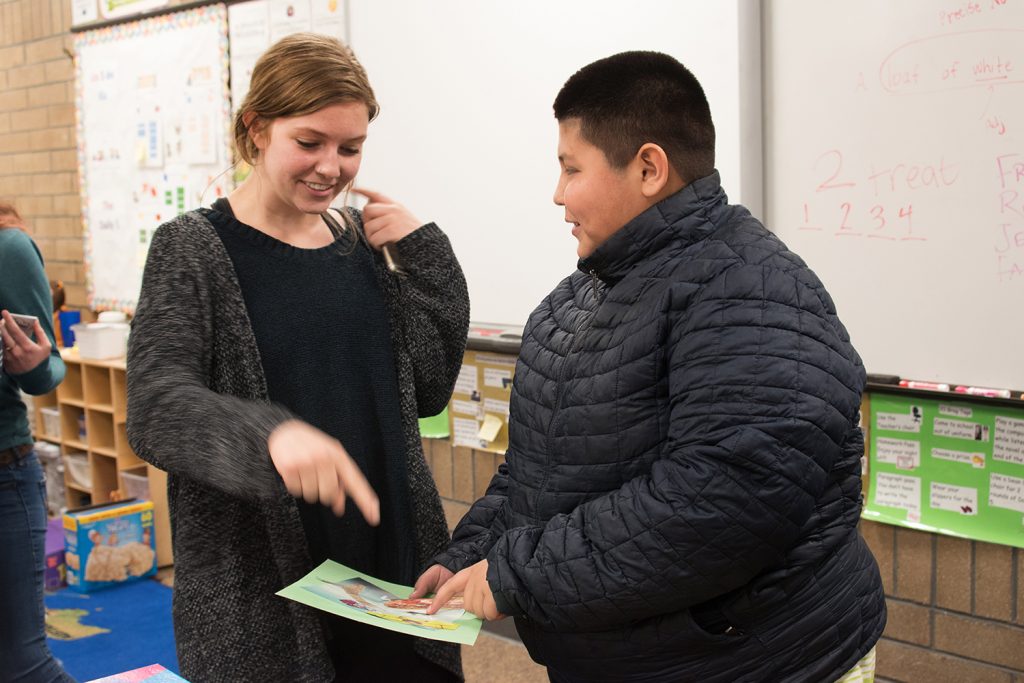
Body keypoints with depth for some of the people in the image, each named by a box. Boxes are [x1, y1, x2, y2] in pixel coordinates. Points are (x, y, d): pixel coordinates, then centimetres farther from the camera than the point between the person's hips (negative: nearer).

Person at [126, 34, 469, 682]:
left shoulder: (359, 240, 6)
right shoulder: (193, 249, -6)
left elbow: (427, 391, 6)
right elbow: (154, 408, -18)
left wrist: (428, 259, -5)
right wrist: (267, 434, -37)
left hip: (391, 564, 4)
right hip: (257, 584, -4)